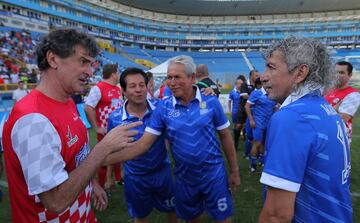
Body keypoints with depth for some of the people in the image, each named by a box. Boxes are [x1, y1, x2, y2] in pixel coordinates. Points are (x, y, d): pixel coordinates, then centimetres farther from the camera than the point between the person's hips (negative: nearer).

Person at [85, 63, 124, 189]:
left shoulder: (118, 89, 9)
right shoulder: (98, 88, -14)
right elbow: (88, 108, -19)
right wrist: (96, 128, -17)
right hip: (106, 131, -7)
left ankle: (117, 178, 37)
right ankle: (102, 186, 23)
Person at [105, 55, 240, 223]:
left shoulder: (211, 102, -10)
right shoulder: (163, 108, -10)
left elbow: (225, 136, -1)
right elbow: (143, 143, -12)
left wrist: (234, 171, 3)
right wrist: (105, 159, -23)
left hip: (214, 175, -1)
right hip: (184, 178, 1)